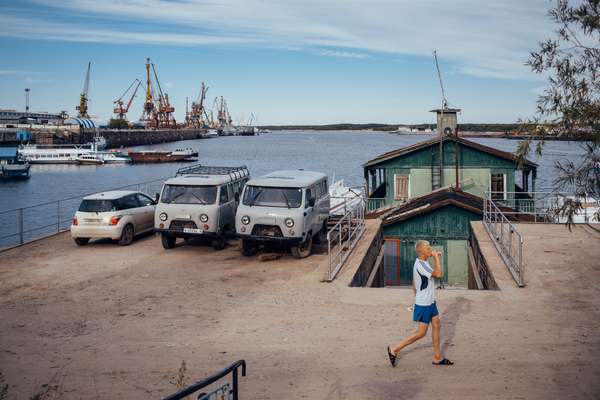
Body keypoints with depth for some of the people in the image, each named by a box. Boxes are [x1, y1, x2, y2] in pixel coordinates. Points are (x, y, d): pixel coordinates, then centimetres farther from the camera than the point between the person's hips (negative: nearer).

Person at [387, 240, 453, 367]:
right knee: (421, 333, -1)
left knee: (437, 326, 13)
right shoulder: (420, 265, -24)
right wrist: (436, 257, -23)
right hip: (424, 305, -10)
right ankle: (394, 349, 7)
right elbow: (438, 274, -32)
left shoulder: (422, 263, 7)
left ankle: (438, 357, 22)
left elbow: (414, 284, 15)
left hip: (430, 302, 10)